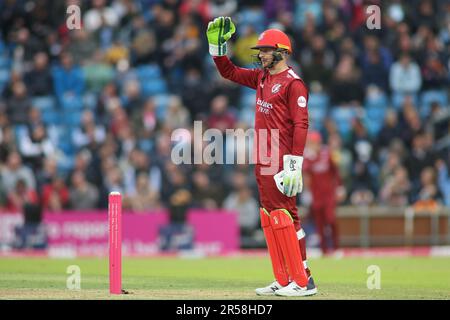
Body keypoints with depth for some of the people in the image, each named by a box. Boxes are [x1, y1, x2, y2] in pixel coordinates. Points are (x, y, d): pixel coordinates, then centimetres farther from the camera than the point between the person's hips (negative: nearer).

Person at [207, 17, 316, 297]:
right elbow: (229, 72, 27)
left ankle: (303, 281, -13)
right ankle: (284, 281, 11)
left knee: (284, 215, -13)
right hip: (262, 161, 9)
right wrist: (217, 45, 14)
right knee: (269, 217, 8)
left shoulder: (293, 83, -11)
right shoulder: (261, 78, 16)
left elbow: (301, 124, -17)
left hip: (282, 162, -9)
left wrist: (294, 163, -23)